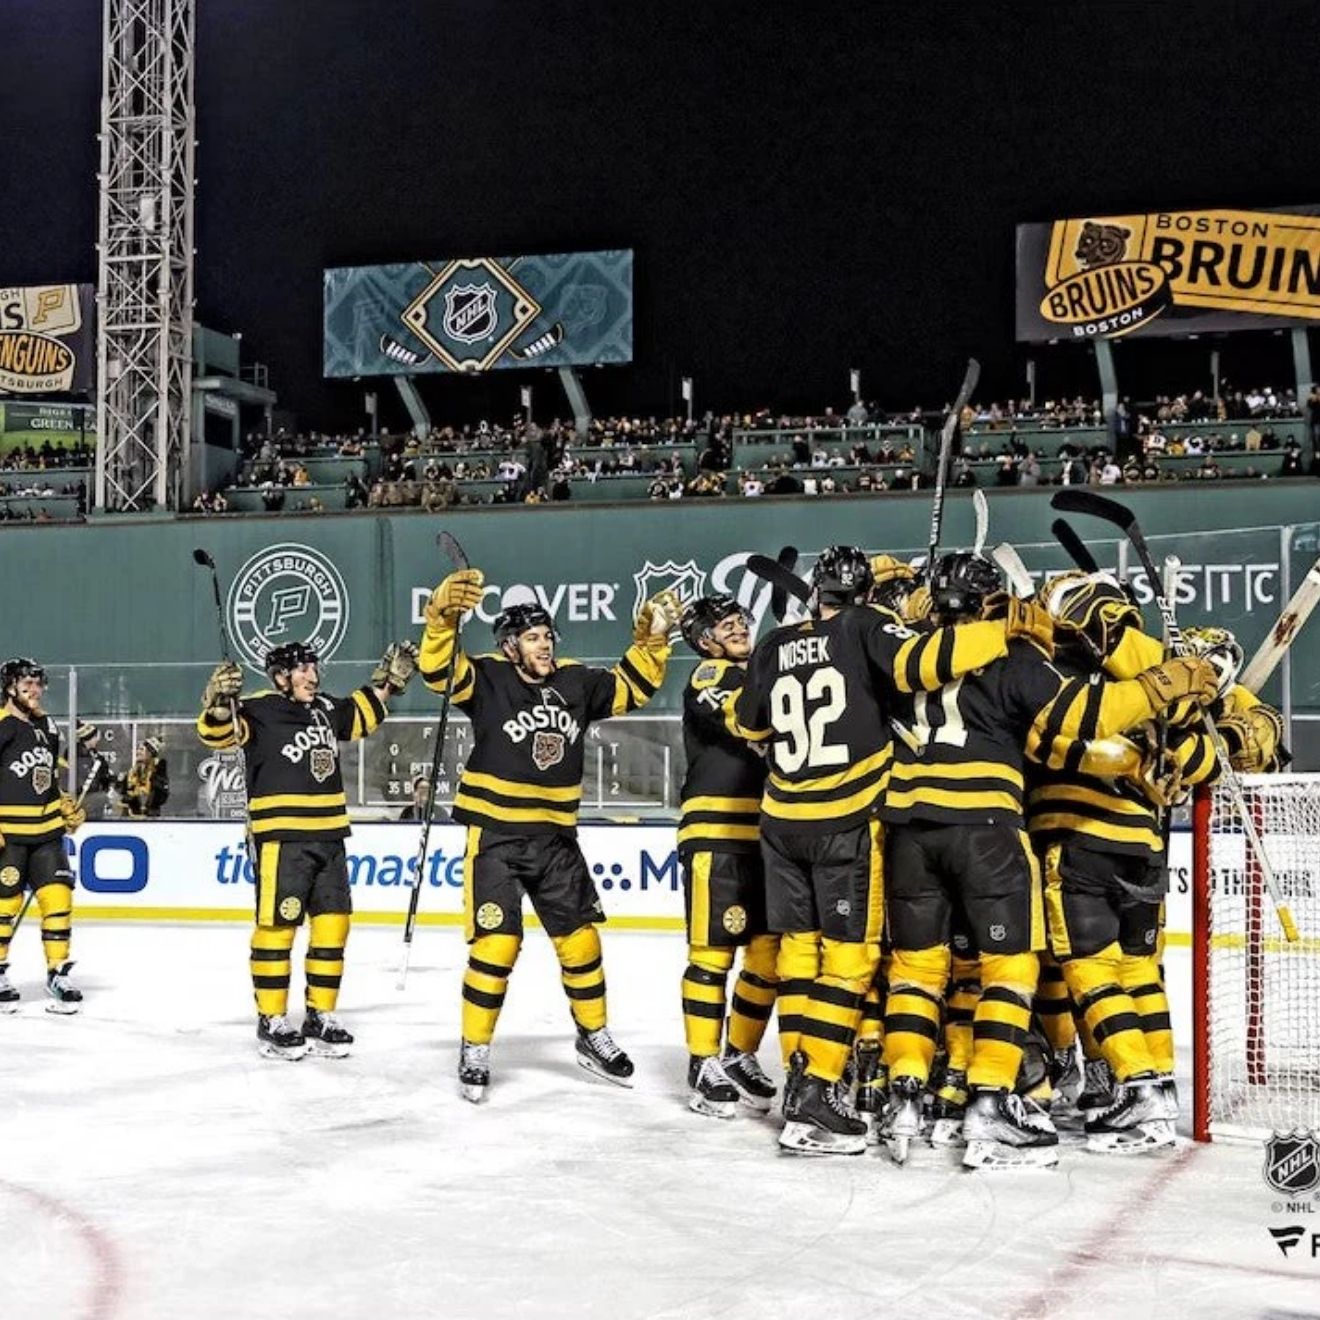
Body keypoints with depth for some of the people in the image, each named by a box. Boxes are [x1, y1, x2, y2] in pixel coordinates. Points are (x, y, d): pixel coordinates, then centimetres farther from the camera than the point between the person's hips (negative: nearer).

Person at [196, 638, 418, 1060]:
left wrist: (389, 678, 28)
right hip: (280, 838, -7)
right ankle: (272, 1021, 2)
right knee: (277, 927, -6)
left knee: (332, 926, 8)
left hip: (328, 839, 7)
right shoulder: (259, 710, -7)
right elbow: (218, 731, -22)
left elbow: (363, 713, 34)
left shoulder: (326, 710, 15)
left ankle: (320, 1016, 17)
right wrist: (219, 703, -42)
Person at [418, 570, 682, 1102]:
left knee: (580, 940, 11)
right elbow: (438, 669, -27)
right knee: (497, 945, -10)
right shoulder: (487, 678, -9)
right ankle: (474, 1051, 5)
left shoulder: (575, 682, 5)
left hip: (554, 839, 5)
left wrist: (651, 639, 5)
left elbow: (631, 687, 19)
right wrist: (443, 614, -43)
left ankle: (594, 1039, 30)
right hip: (494, 836, -5)